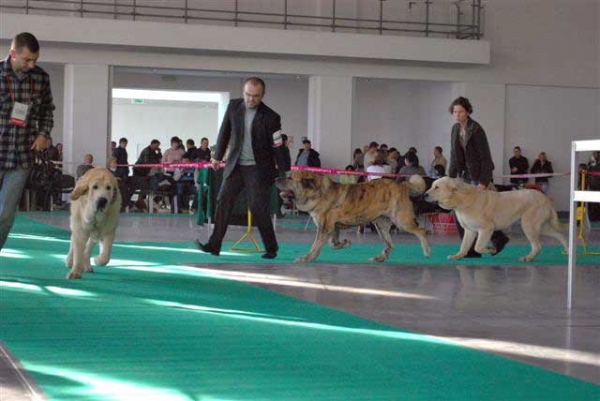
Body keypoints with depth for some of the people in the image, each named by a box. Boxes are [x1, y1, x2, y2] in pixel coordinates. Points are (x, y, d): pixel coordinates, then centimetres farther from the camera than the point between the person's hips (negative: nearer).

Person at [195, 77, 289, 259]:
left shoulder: (270, 117, -13)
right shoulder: (233, 106, -1)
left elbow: (277, 147, -9)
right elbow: (225, 132, 11)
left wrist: (283, 175, -10)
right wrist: (217, 156, 14)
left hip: (259, 169, -4)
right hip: (235, 165, 4)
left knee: (258, 207, -6)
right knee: (223, 201, -4)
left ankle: (271, 248, 10)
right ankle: (214, 245, -3)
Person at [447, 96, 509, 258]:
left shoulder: (476, 129, -16)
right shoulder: (455, 129, 6)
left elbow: (485, 157, -17)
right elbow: (454, 157, 11)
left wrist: (483, 182, -20)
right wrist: (451, 179, 5)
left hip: (479, 175, -7)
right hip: (466, 175, 8)